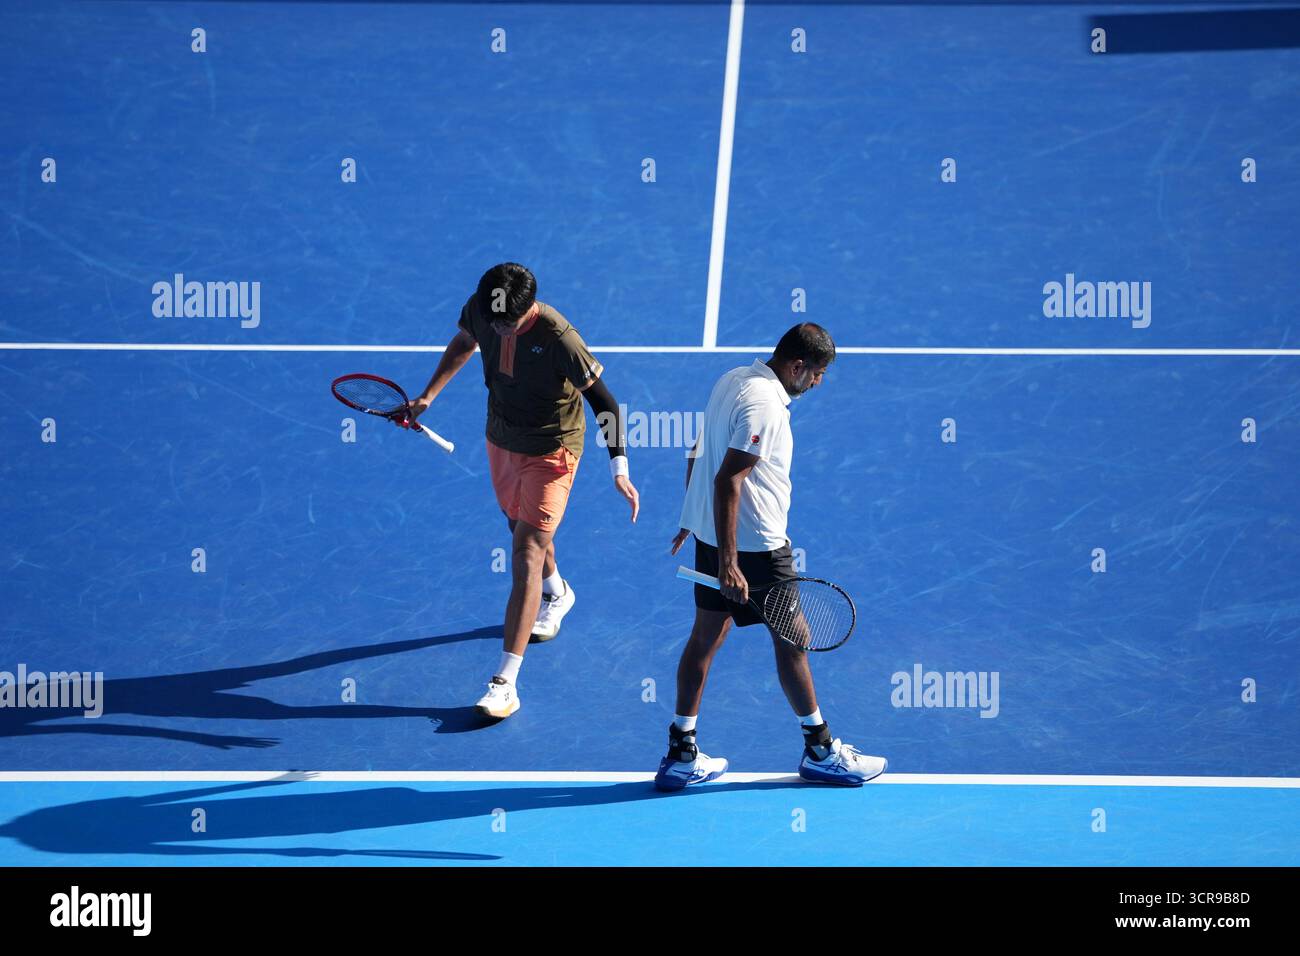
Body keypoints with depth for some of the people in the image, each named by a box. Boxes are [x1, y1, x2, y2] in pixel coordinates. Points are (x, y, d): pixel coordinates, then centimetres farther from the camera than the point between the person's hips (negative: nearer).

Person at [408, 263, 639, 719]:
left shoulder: (558, 338, -31)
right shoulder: (478, 310, -15)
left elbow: (604, 403, -23)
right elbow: (464, 343, 11)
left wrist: (619, 468, -28)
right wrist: (428, 395, 5)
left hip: (551, 450, -6)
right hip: (501, 439, 6)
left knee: (526, 554, -13)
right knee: (522, 526, 27)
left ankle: (505, 684, -16)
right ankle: (556, 594, 61)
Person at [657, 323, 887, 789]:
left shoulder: (732, 380, 8)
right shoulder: (764, 404, -21)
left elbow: (698, 454, 17)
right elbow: (728, 480, -26)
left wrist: (692, 520, 27)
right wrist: (728, 563, -27)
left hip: (713, 533, 9)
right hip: (754, 543, -9)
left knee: (706, 635, 11)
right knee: (791, 638, 4)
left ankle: (681, 755, 14)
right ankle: (820, 751, 17)